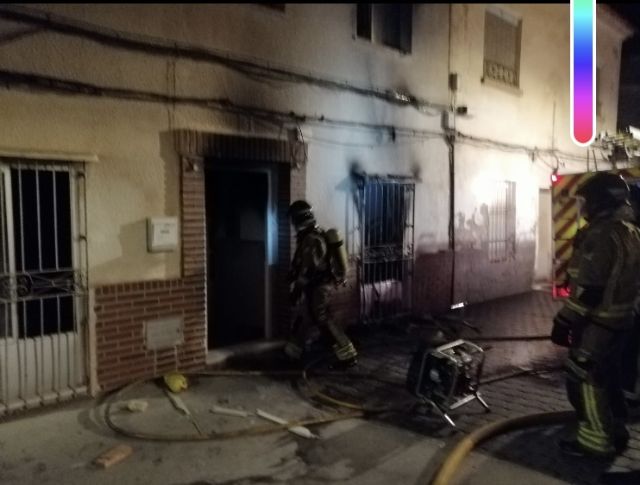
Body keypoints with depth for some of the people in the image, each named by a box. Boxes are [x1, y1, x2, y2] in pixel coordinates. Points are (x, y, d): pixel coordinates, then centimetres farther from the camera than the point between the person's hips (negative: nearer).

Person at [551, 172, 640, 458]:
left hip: (597, 322, -10)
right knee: (607, 377, 20)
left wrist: (565, 320, -19)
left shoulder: (601, 235, -23)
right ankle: (615, 432, 33)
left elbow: (589, 288, -26)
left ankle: (596, 440, 11)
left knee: (584, 379, 1)